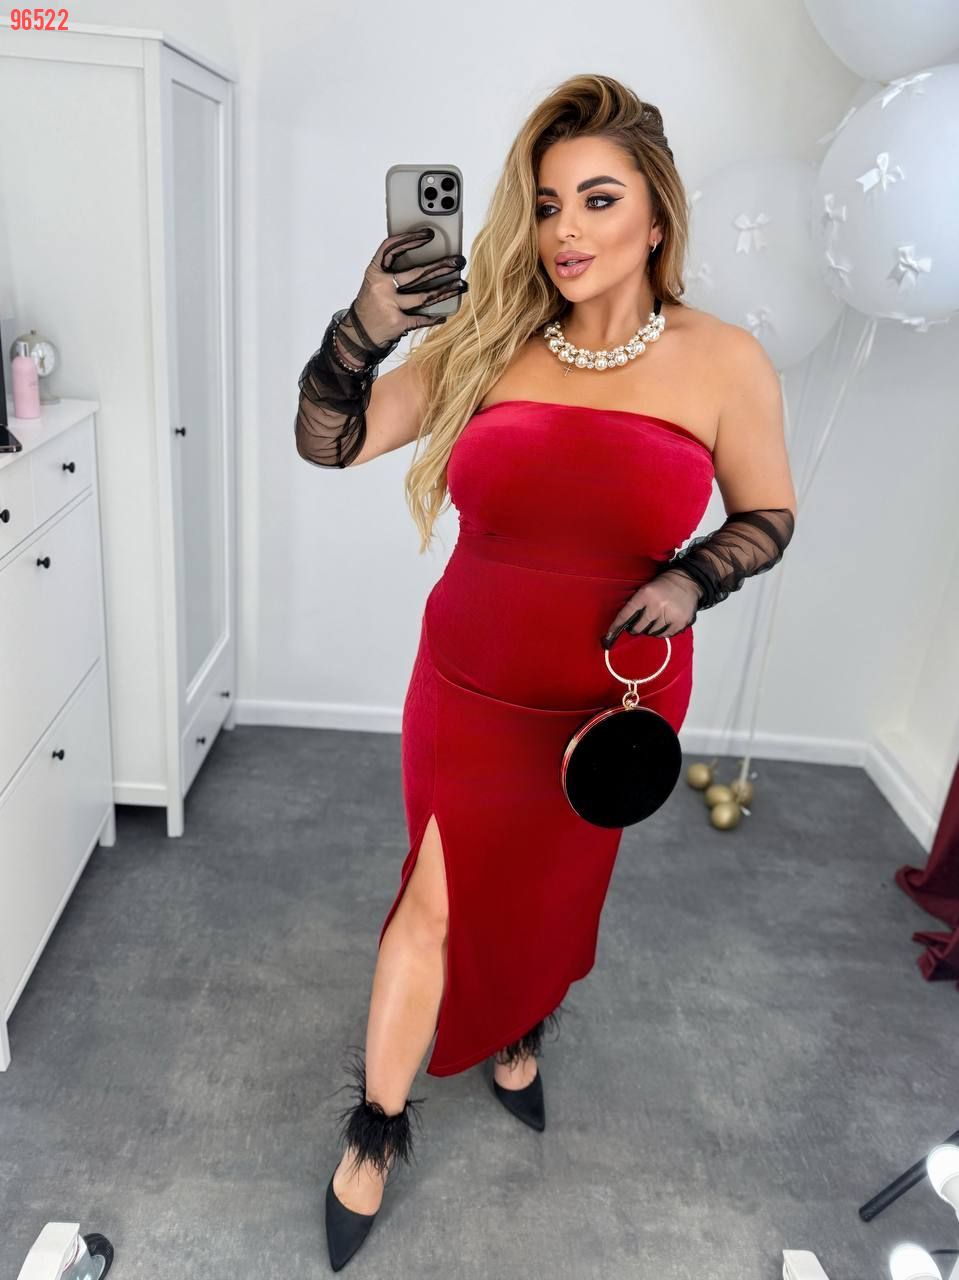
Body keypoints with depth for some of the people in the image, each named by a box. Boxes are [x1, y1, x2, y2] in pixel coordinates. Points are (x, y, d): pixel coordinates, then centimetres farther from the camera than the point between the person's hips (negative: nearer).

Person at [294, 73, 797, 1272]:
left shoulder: (723, 362, -10)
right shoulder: (484, 340, -8)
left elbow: (768, 516, 2)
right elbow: (328, 444, -7)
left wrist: (690, 580, -18)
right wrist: (361, 333, -25)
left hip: (619, 698, 1)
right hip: (468, 688, 0)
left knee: (556, 885, 22)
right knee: (440, 896, 6)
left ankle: (519, 1030, 56)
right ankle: (379, 1125, 32)